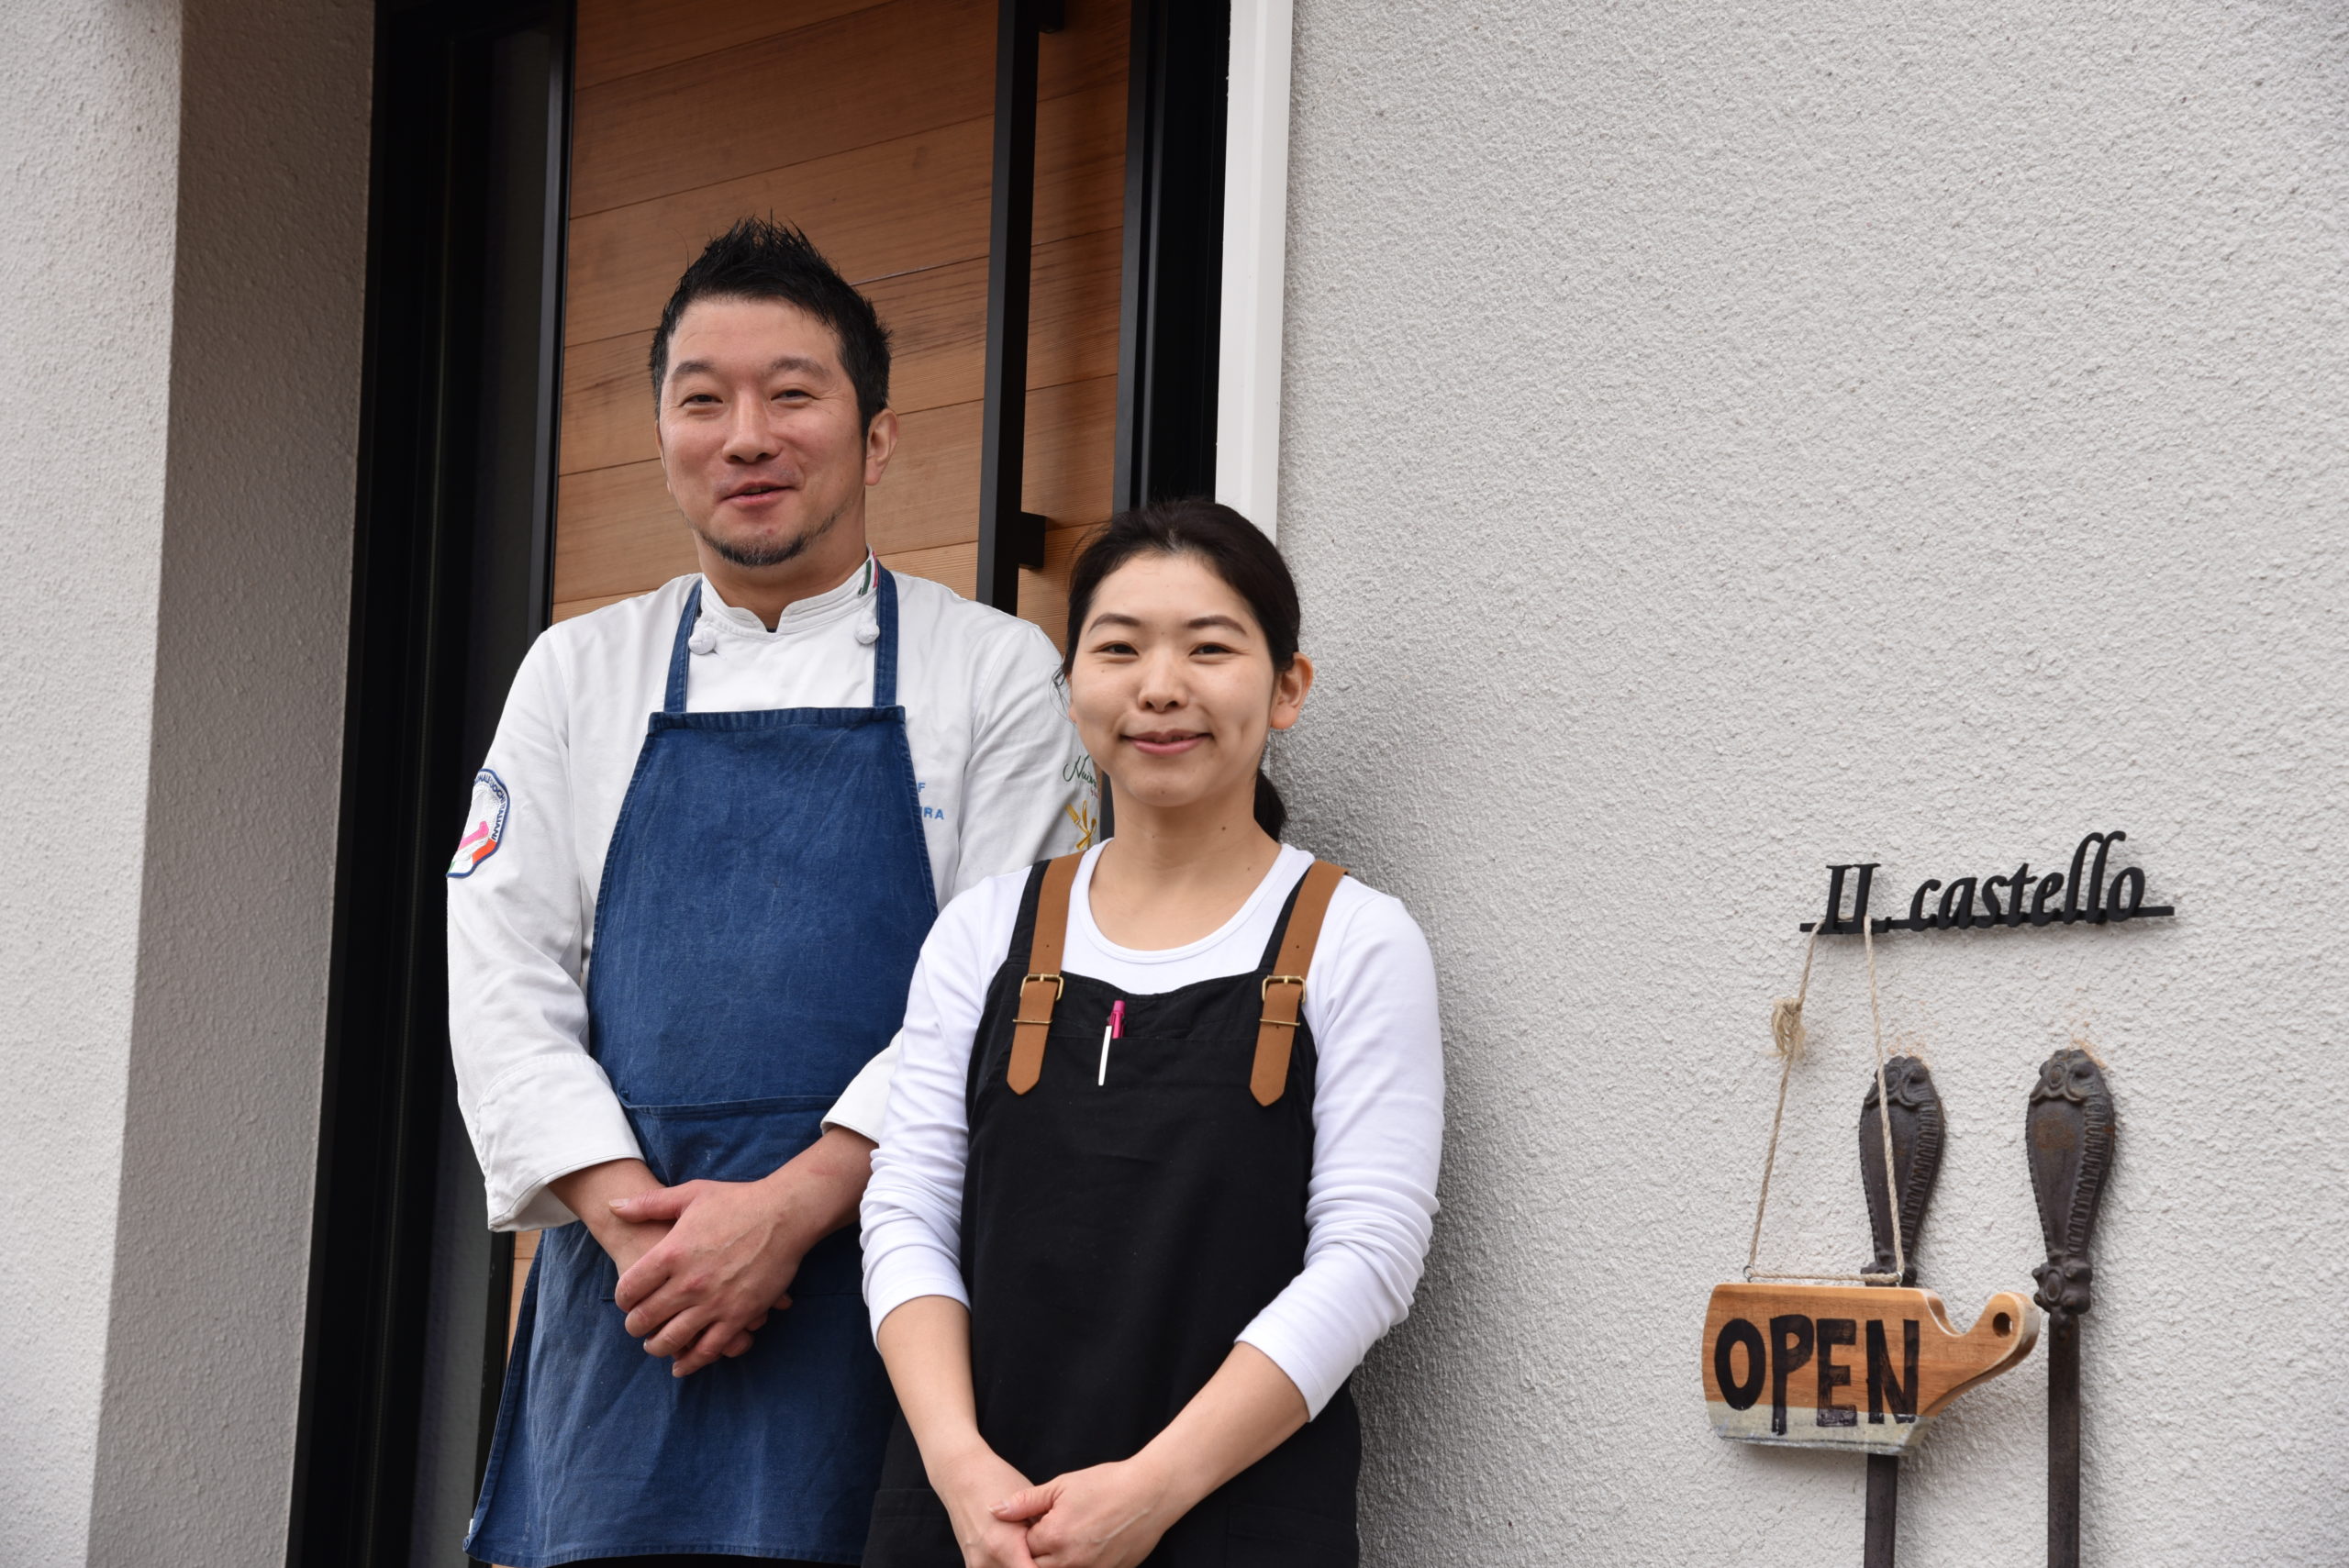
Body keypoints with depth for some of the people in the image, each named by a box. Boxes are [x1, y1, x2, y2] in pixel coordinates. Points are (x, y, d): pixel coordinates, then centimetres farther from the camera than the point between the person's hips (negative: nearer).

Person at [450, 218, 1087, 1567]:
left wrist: (789, 1206, -15)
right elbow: (506, 985, 6)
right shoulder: (580, 673, 12)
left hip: (880, 1278, -2)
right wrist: (635, 1214, -10)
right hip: (626, 1291, 2)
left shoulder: (996, 672, 4)